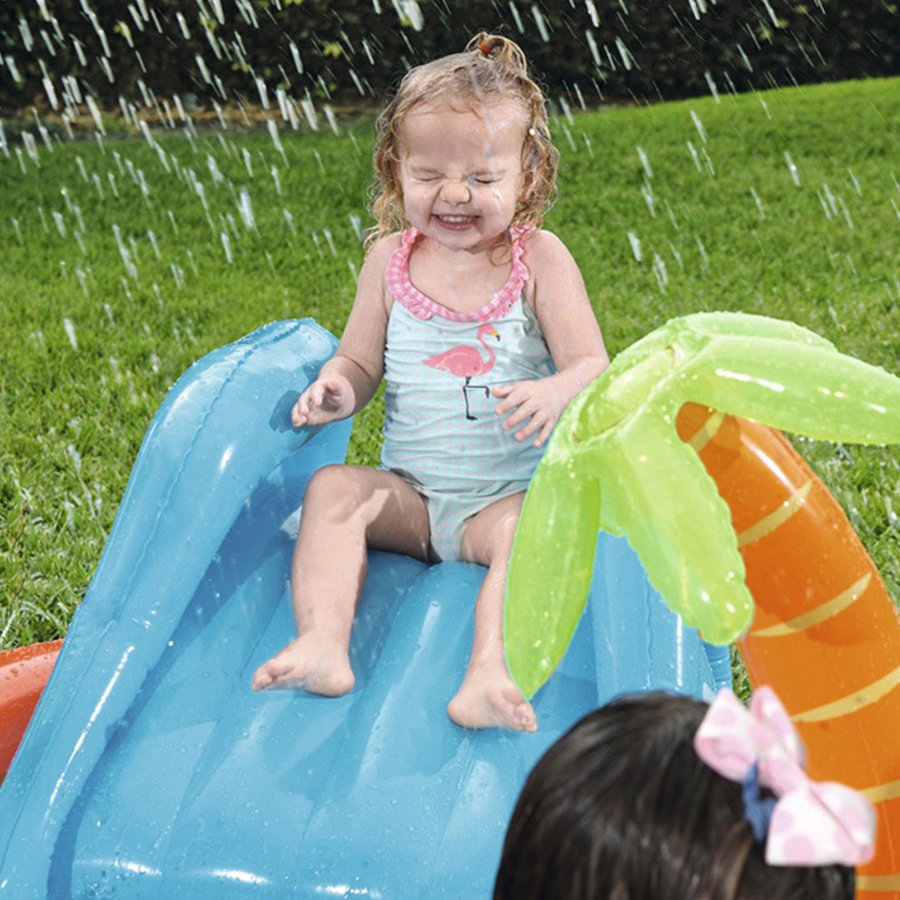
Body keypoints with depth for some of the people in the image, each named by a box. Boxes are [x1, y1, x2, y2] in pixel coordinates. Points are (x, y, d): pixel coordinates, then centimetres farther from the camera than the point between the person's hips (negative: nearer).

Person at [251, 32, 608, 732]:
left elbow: (593, 366, -7)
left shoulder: (538, 257, -2)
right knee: (333, 488, -22)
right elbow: (361, 361, 12)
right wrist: (335, 389, -13)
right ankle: (322, 645, -35)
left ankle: (490, 673, -46)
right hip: (410, 494, 3)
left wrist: (553, 393, -31)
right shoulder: (391, 259, 6)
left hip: (509, 495, -3)